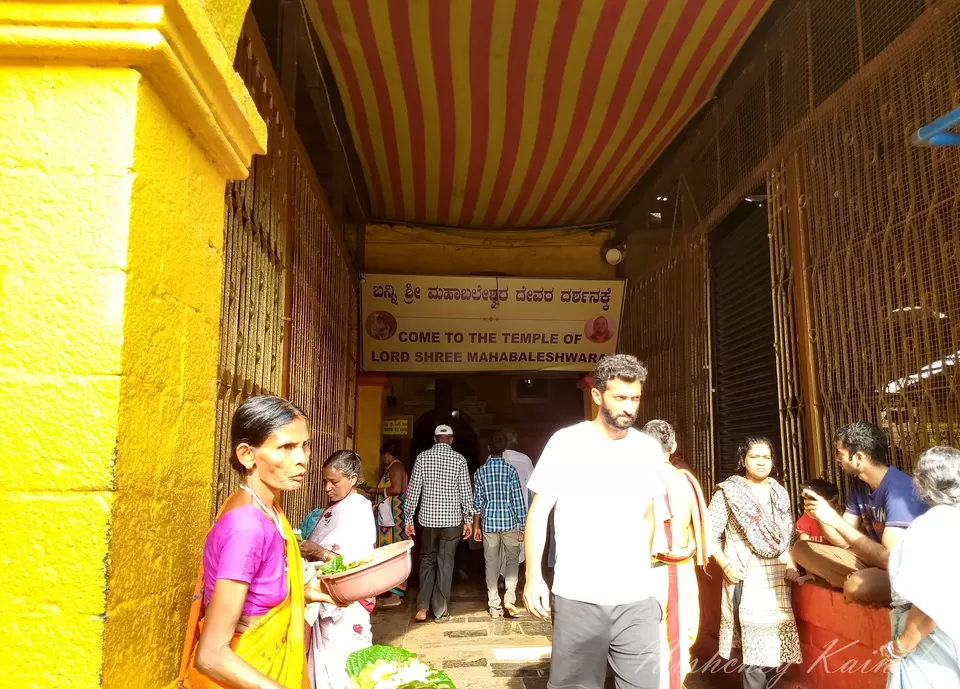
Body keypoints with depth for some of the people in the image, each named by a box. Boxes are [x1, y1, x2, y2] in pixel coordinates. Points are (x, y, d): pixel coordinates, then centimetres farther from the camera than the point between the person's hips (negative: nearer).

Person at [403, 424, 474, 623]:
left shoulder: (422, 457, -1)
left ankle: (422, 606, 7)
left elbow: (413, 491, -2)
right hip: (452, 519, -1)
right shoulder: (459, 459, -2)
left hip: (427, 518, 1)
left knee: (427, 560, 16)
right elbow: (466, 492, -3)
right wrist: (469, 520, 5)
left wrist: (408, 519, 4)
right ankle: (441, 611, 11)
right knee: (445, 562, 7)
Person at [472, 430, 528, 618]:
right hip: (509, 522, -1)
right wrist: (522, 526, 1)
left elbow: (477, 501, 1)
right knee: (512, 560, 13)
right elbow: (518, 499, -6)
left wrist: (476, 526, 8)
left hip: (489, 523, 1)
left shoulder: (481, 471, 0)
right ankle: (509, 598, -2)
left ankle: (494, 606, 8)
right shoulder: (510, 470, -5)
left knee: (491, 563, 8)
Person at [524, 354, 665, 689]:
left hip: (638, 598, 3)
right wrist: (533, 577, -12)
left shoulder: (648, 449, 6)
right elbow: (538, 512, -4)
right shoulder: (567, 443, -6)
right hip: (578, 597, -3)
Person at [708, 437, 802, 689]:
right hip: (746, 580, -5)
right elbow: (710, 534, -7)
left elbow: (786, 537, 17)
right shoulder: (729, 492, -6)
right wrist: (725, 565, -15)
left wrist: (791, 565, 5)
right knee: (755, 646, -6)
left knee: (775, 643, 9)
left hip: (776, 579, 5)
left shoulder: (779, 493, 11)